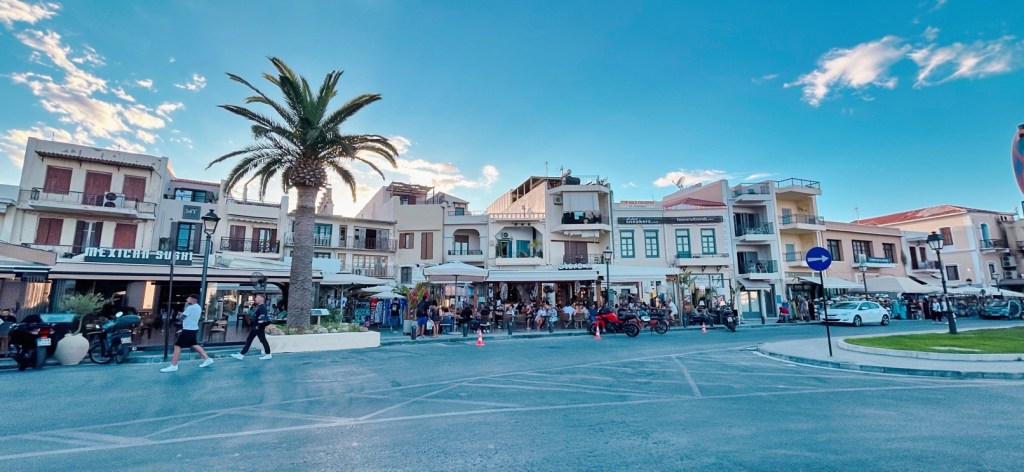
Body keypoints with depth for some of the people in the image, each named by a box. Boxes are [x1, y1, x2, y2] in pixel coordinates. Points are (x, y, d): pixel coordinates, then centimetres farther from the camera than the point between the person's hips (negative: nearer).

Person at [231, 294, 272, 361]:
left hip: (259, 328, -11)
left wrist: (258, 326, -21)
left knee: (263, 340, -2)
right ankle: (241, 354, 17)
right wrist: (252, 325, 21)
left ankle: (268, 355, 8)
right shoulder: (258, 307, 14)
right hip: (254, 327, 11)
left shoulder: (262, 307, -18)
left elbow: (262, 318, -25)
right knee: (248, 340, 12)